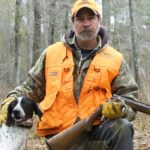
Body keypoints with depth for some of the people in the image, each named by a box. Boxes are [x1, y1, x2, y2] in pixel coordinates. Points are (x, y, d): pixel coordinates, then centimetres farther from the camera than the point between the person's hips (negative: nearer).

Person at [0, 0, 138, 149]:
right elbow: (31, 87, 18)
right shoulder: (52, 53, 10)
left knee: (122, 128, -30)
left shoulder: (114, 58, 7)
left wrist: (120, 108, -16)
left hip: (97, 131, 0)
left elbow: (129, 95, 7)